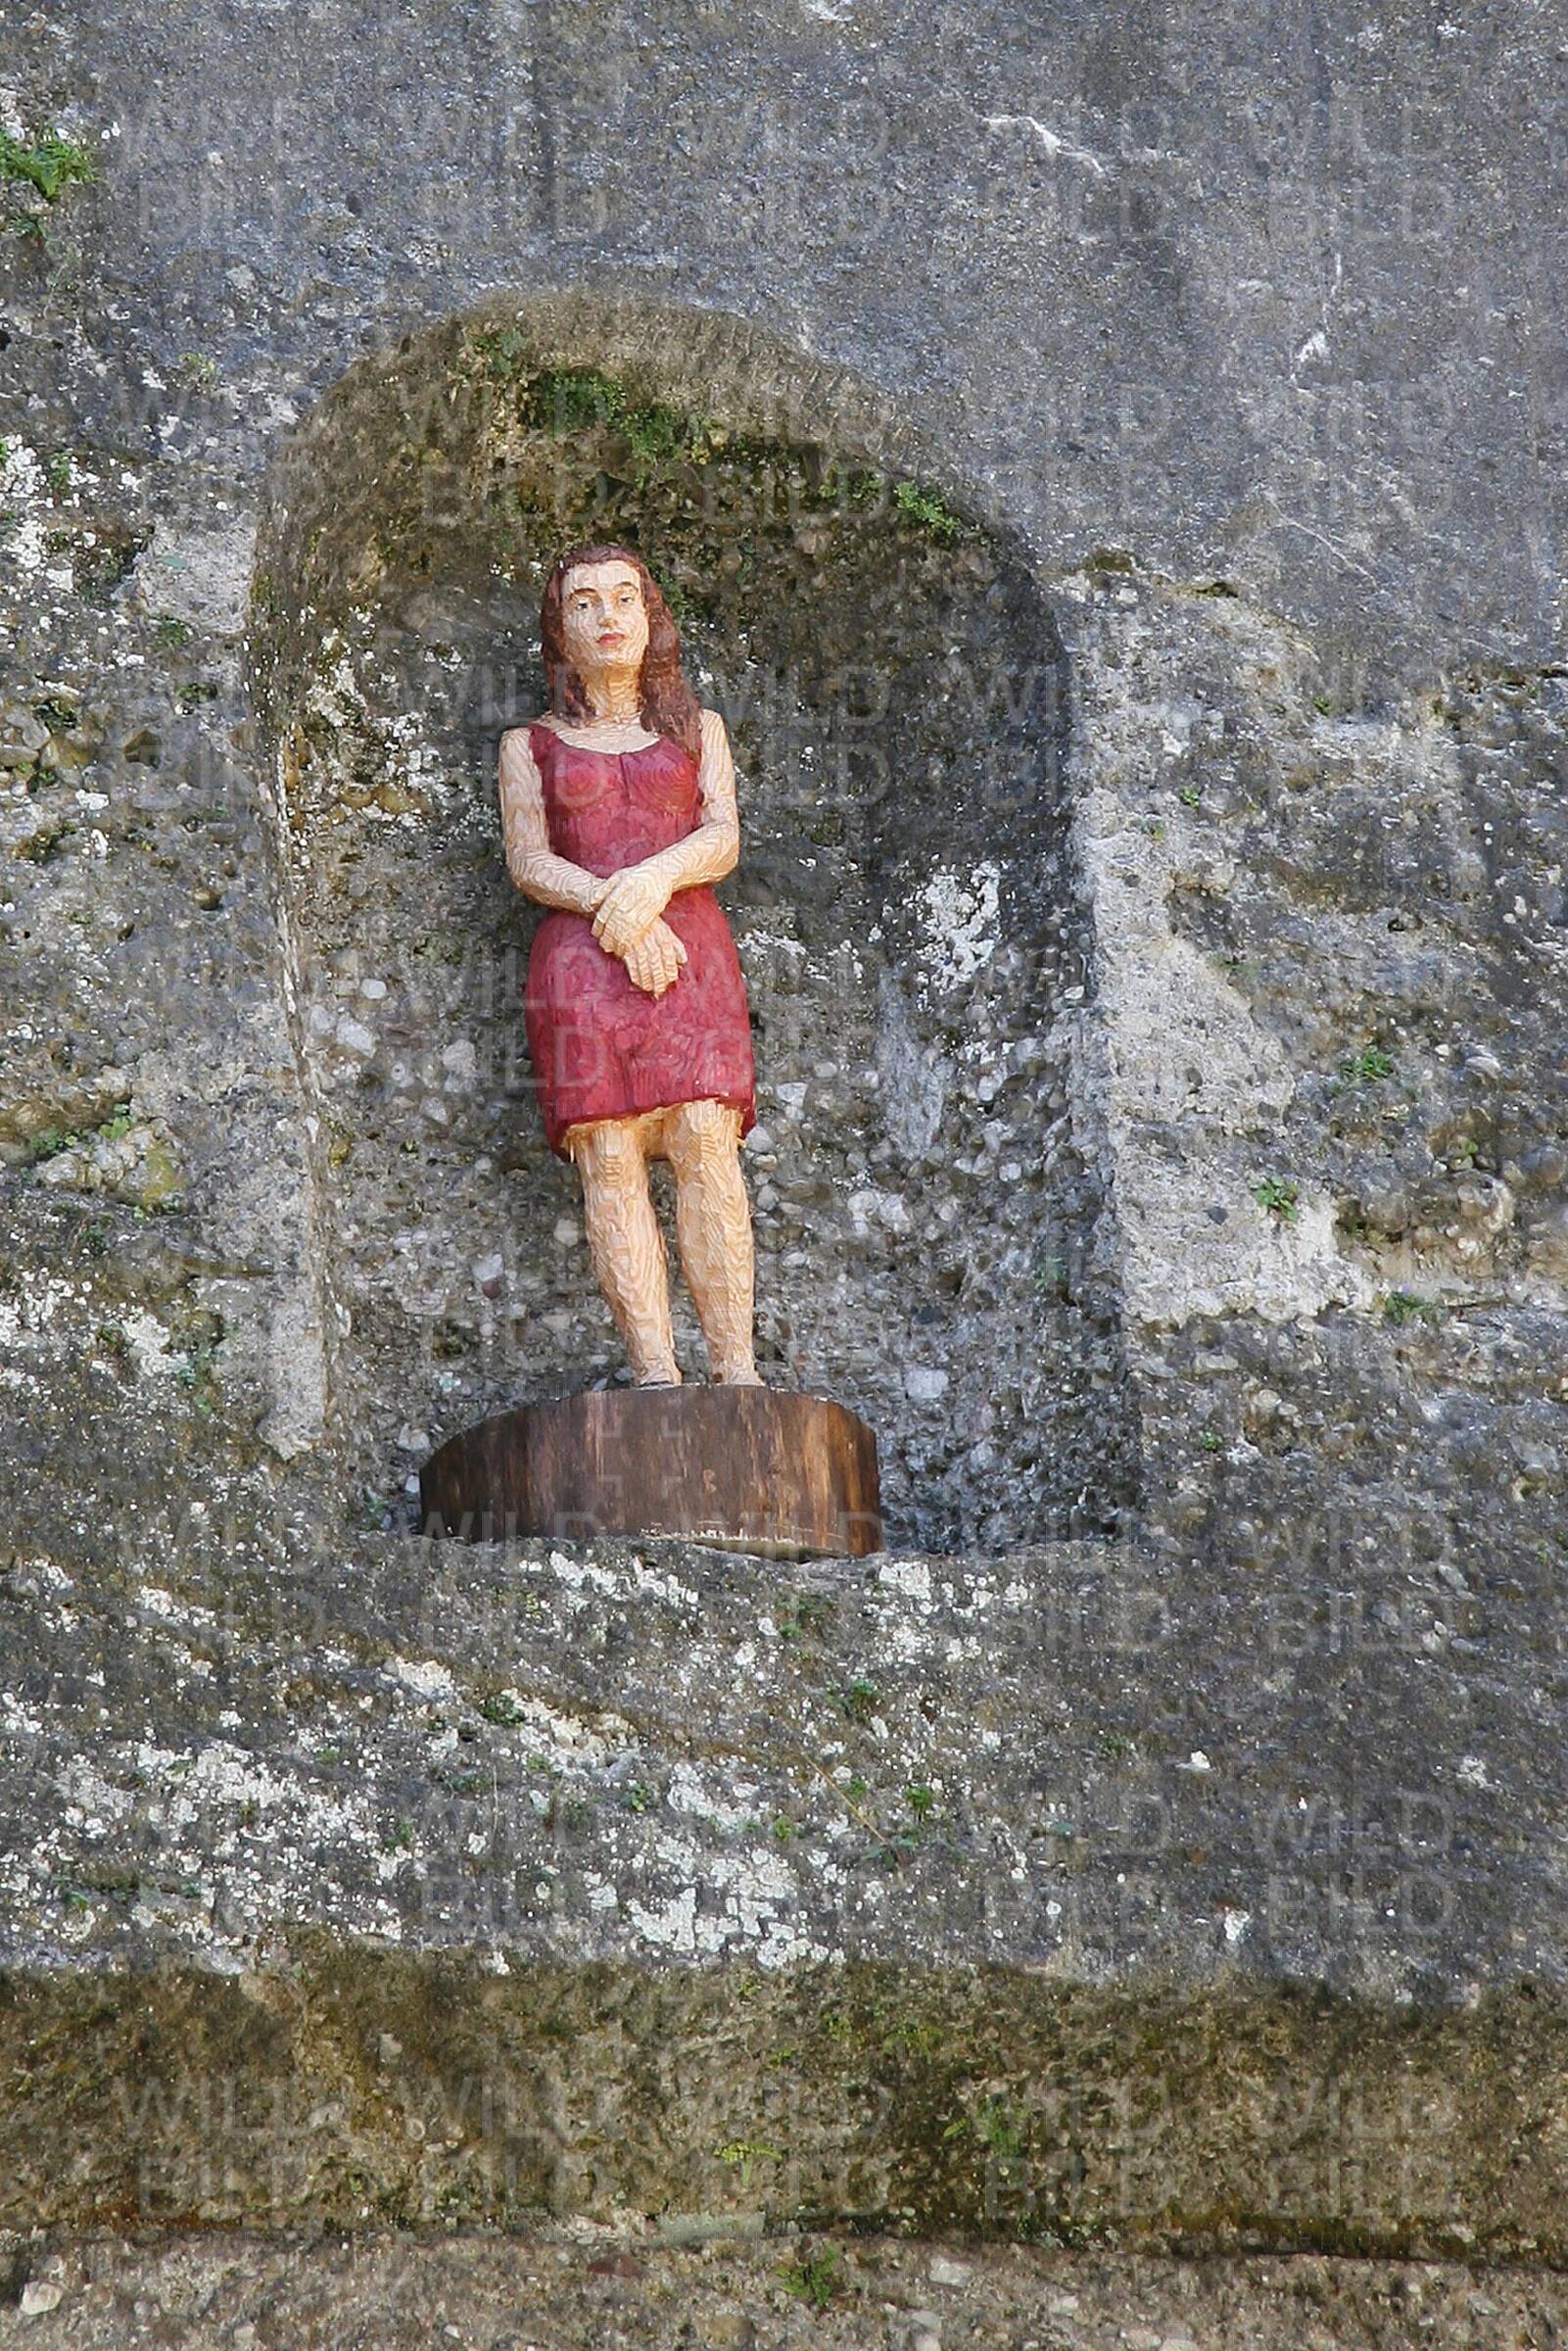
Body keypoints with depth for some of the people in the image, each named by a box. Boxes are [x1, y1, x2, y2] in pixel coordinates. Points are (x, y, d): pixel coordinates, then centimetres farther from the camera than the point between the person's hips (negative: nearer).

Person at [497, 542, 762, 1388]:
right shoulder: (530, 745, 20)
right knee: (609, 1157, -15)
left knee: (704, 1143, -18)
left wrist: (654, 879, -14)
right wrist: (614, 910, -13)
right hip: (580, 959, 0)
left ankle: (736, 1369, -24)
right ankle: (655, 1374, -23)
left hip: (690, 949, 0)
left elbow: (722, 839, 7)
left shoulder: (697, 730, 23)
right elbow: (527, 862, 6)